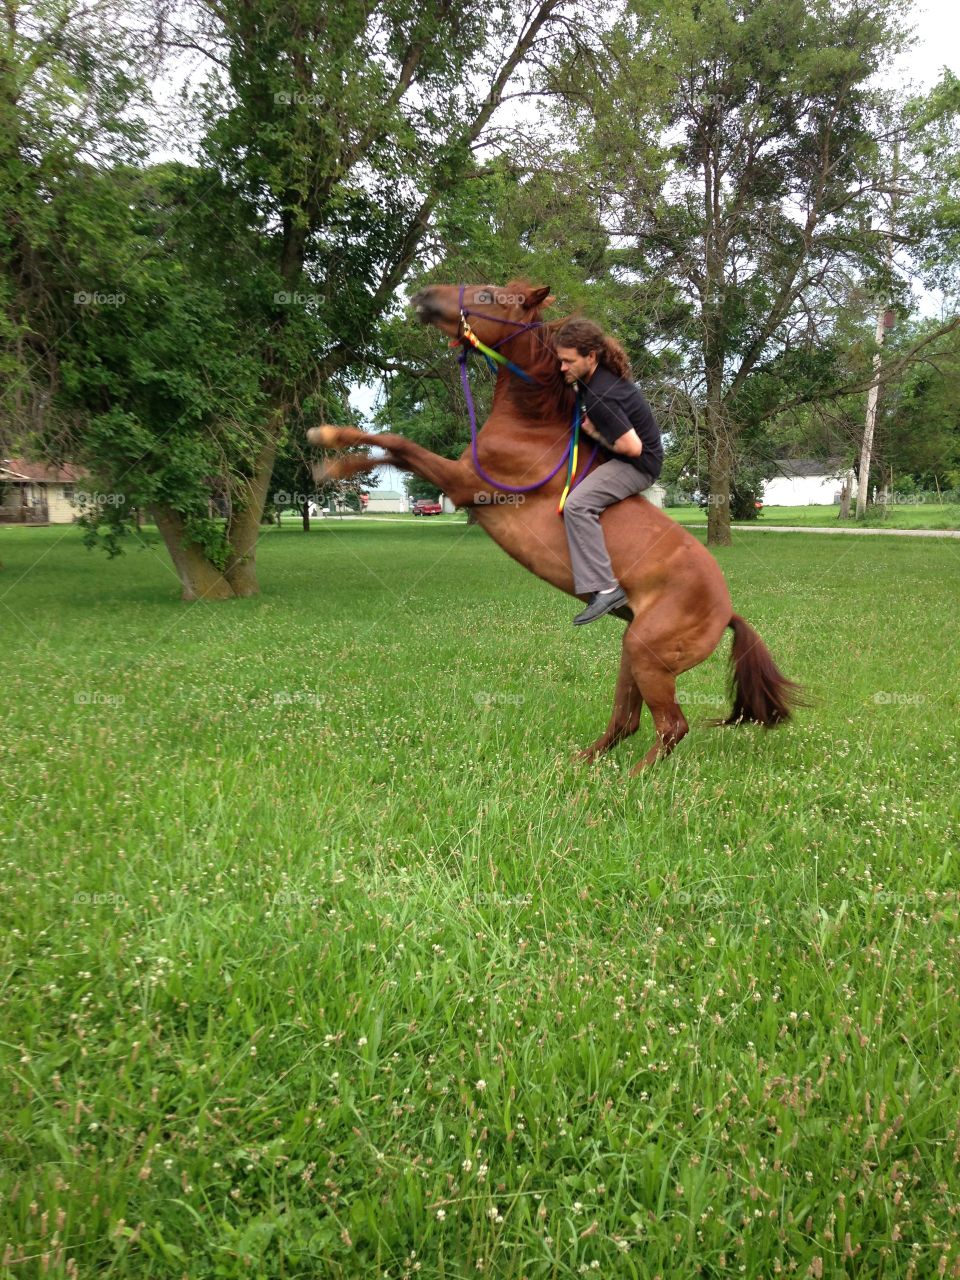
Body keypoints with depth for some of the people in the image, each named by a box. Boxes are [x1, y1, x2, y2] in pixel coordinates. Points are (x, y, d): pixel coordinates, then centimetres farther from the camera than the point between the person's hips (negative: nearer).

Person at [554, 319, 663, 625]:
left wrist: (595, 433, -16)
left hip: (639, 463, -11)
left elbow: (632, 447, -28)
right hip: (623, 459, 11)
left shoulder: (600, 397, -28)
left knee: (577, 504, -29)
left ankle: (604, 589, -31)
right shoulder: (597, 374, 0)